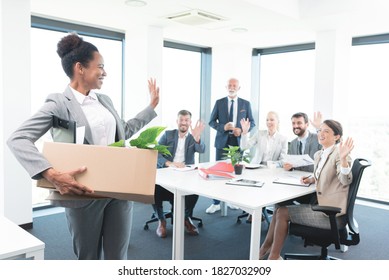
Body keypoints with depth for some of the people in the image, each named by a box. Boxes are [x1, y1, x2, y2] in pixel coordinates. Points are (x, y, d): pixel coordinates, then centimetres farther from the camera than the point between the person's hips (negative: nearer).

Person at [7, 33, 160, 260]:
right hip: (84, 194, -5)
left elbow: (124, 131, 26)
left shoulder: (105, 100, 12)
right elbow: (18, 140, -17)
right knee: (88, 258, 14)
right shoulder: (59, 104, -9)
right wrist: (52, 175, -32)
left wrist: (152, 107, 25)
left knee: (117, 257, 12)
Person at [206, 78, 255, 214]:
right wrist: (223, 127, -15)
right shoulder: (219, 102, 4)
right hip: (222, 141, -1)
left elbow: (252, 122, 8)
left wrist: (242, 130, -11)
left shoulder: (246, 104, 6)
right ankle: (216, 203, 6)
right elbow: (212, 121, 4)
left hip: (238, 141, 1)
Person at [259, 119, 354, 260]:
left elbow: (345, 181, -26)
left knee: (283, 213, -10)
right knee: (280, 208, 2)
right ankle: (266, 248, 15)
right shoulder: (318, 154, 12)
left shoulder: (339, 152, -13)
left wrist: (343, 158, -42)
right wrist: (311, 179, 7)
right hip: (322, 205, 8)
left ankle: (274, 256, 6)